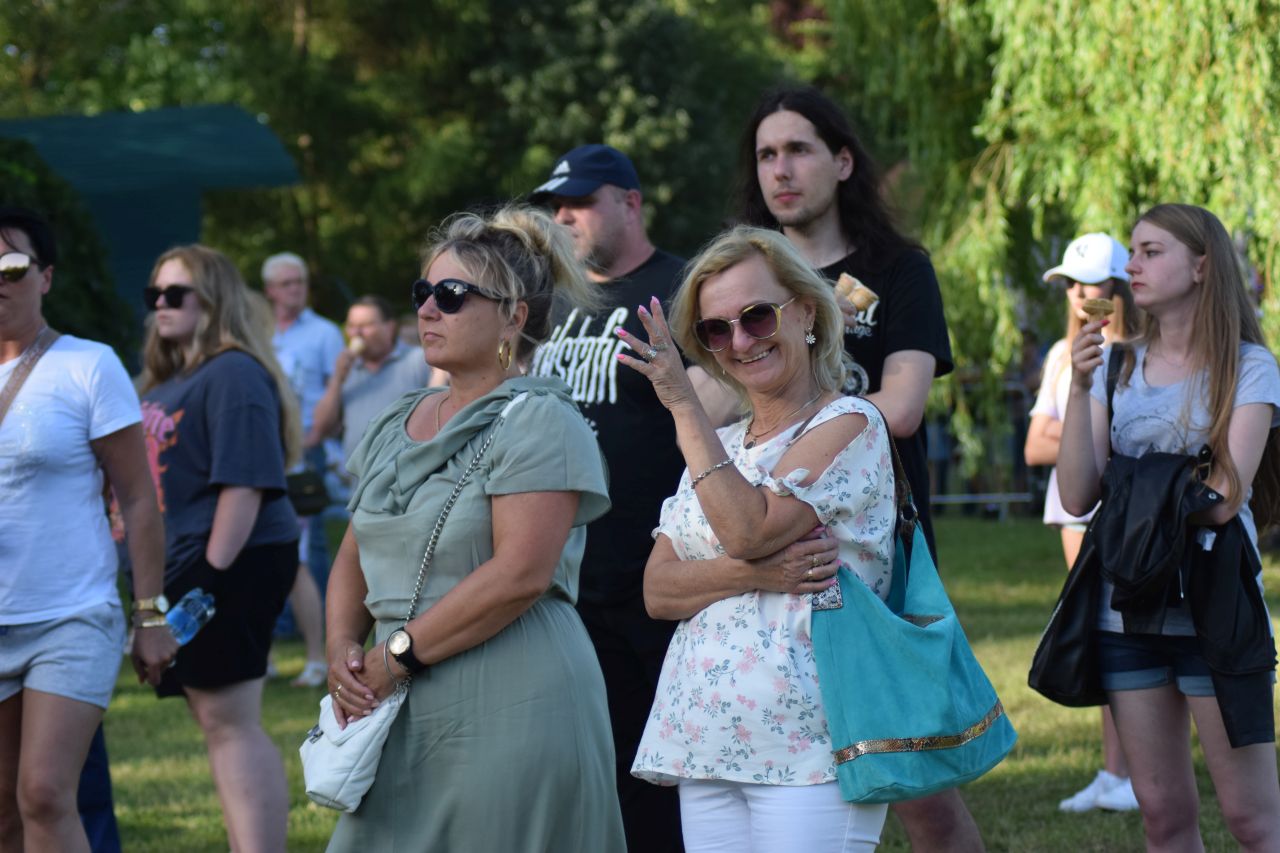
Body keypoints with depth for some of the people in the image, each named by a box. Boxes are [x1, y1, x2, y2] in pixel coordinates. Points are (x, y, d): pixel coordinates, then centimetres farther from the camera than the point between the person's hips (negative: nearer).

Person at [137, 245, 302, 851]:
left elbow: (244, 483, -20)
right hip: (183, 567, 10)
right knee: (217, 722, 13)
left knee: (229, 724, -11)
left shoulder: (233, 375, -13)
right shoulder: (166, 380, 17)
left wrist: (215, 570, -23)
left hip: (230, 566, -10)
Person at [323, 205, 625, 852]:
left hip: (513, 711, -7)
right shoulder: (395, 426, 17)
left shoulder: (537, 421, -8)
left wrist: (397, 655, -15)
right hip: (404, 719, 7)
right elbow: (354, 558, 20)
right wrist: (343, 645, 0)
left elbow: (520, 574, -18)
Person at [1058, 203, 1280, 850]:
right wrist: (1080, 388, -10)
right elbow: (1077, 498, -1)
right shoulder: (1119, 370, 8)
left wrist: (1129, 487, -1)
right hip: (1126, 612, 4)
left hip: (1214, 605, -4)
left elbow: (1222, 498, -13)